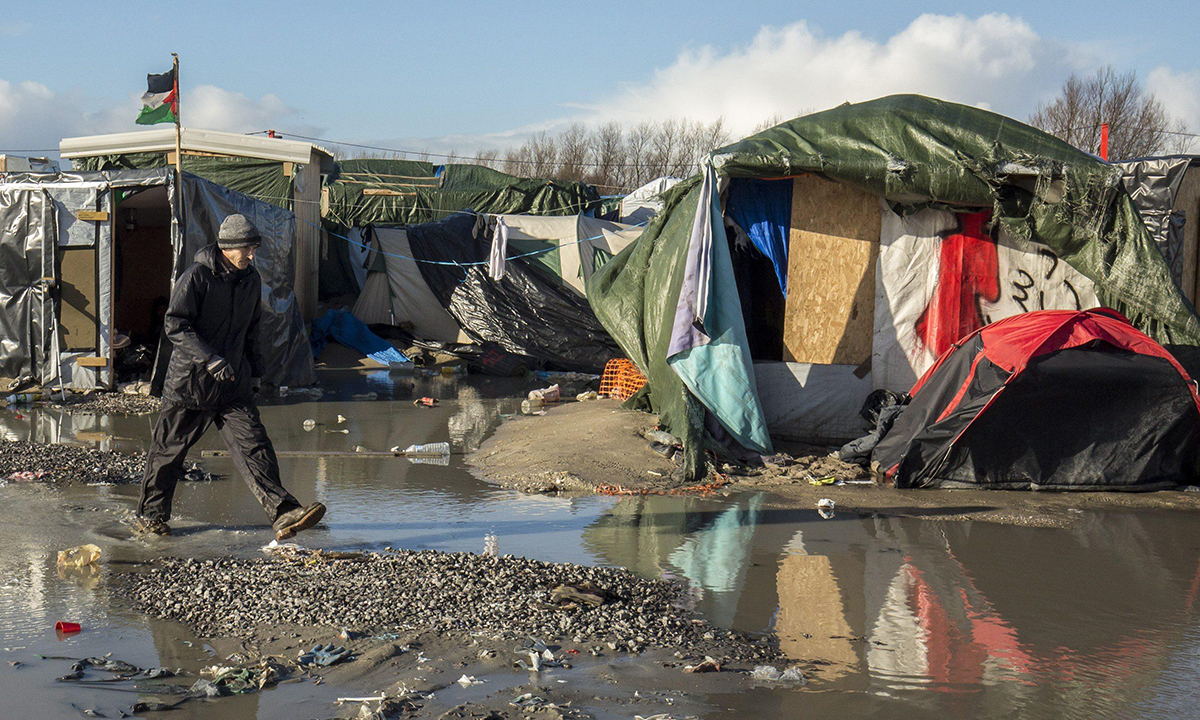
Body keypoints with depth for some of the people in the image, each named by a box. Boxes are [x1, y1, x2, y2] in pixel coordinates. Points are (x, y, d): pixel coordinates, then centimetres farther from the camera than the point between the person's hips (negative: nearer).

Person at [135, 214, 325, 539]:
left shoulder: (251, 280, 9)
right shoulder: (197, 277, -12)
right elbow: (174, 325, -17)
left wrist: (254, 372, 20)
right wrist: (210, 359, -26)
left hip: (234, 385, 4)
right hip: (189, 382, -4)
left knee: (254, 445, -9)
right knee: (168, 450, 8)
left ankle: (283, 514, -20)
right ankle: (151, 514, 27)